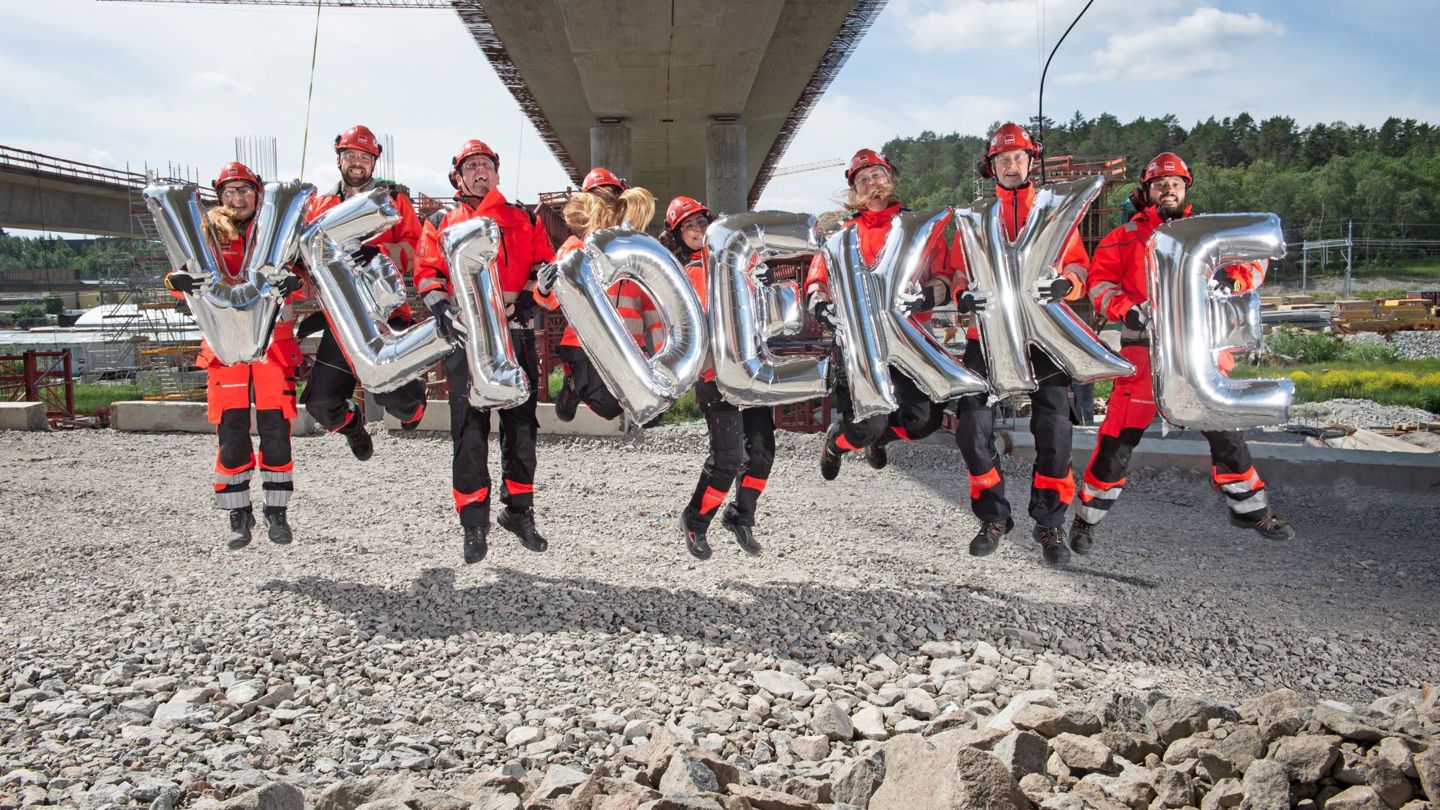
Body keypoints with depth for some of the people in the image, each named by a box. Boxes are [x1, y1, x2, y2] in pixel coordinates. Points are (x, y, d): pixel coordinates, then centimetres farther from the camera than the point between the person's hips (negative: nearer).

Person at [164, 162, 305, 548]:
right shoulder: (208, 233, 11)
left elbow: (301, 275, -1)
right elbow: (188, 272, 1)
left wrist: (294, 281, -25)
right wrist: (178, 280, -23)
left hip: (273, 343, 0)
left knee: (276, 431, -1)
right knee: (231, 433, 0)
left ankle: (277, 512, 11)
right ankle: (239, 516, 11)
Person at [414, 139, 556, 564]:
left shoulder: (522, 219, 17)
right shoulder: (440, 224, 15)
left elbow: (545, 265, 11)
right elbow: (427, 275, 6)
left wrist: (526, 297, -8)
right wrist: (446, 311, -13)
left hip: (516, 333, 1)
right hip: (466, 336, -1)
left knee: (521, 425, 6)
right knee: (470, 430, -2)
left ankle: (519, 511, 18)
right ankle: (474, 521, 5)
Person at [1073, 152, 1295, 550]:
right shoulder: (1124, 238, 7)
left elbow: (1253, 261, 10)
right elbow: (1099, 281, -1)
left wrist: (1231, 277, -13)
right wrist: (1126, 308, -19)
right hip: (1145, 349, -3)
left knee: (1226, 431, 11)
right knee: (1120, 437, -5)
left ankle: (1250, 509, 31)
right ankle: (1088, 518, 8)